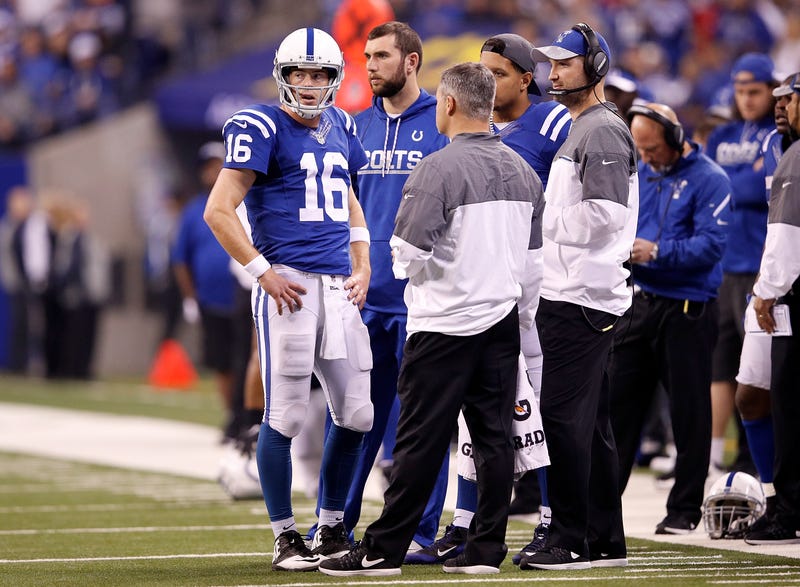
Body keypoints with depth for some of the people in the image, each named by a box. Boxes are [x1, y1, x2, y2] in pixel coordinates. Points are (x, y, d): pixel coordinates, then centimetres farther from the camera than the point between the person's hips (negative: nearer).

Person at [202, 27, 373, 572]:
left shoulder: (338, 126, 15)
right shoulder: (262, 128, -6)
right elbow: (219, 210, -10)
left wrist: (362, 268, 16)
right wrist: (265, 273, -12)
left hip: (339, 286, 7)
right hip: (290, 284, -7)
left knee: (356, 414, 7)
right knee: (286, 417, -4)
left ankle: (332, 529, 20)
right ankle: (286, 538, 4)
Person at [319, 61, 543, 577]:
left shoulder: (439, 169, -14)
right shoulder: (523, 171, 9)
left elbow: (410, 250, -18)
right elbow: (534, 255, 14)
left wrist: (403, 264, 5)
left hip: (446, 323, -6)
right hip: (503, 320, 6)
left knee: (422, 441, -4)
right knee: (494, 437, 7)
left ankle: (384, 549, 0)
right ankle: (486, 548, 8)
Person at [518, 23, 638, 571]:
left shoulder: (603, 131, -12)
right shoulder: (581, 131, 21)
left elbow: (604, 213, -22)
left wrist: (542, 222, -11)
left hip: (580, 298, -11)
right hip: (571, 294, 11)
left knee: (565, 414, -11)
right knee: (590, 420, 12)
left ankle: (571, 541, -10)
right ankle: (606, 540, 16)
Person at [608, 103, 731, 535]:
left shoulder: (709, 179, -8)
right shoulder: (637, 175, 11)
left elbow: (711, 244, -17)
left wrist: (657, 252, -26)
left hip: (687, 309, -6)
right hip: (639, 301, 6)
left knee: (689, 410, 1)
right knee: (618, 401, 6)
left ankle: (685, 508, 9)